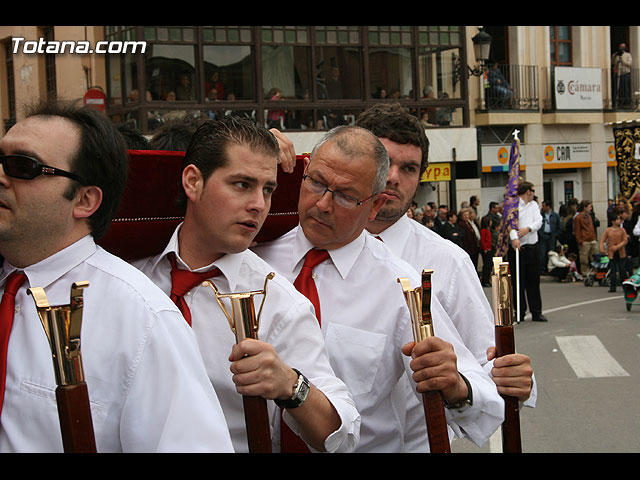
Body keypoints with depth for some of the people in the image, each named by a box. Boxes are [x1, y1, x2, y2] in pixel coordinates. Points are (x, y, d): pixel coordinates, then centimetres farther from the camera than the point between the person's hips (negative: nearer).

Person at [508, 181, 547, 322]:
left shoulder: (534, 205, 16)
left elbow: (539, 221, 5)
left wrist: (528, 228, -16)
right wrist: (514, 238, -35)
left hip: (532, 247, 6)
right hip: (517, 247, -5)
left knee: (534, 281, 9)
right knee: (518, 282, -2)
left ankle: (536, 312, 15)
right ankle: (519, 313, 6)